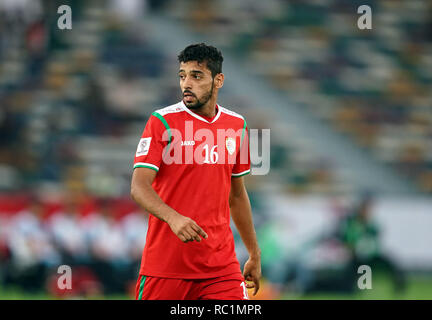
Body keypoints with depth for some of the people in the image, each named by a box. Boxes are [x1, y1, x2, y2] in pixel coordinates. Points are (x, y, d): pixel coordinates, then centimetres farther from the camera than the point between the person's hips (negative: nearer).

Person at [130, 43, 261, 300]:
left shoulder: (237, 125, 10)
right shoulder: (162, 122, -4)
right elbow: (139, 186, -13)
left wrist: (254, 254, 22)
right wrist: (173, 218, -31)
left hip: (221, 264, 3)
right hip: (165, 265, -3)